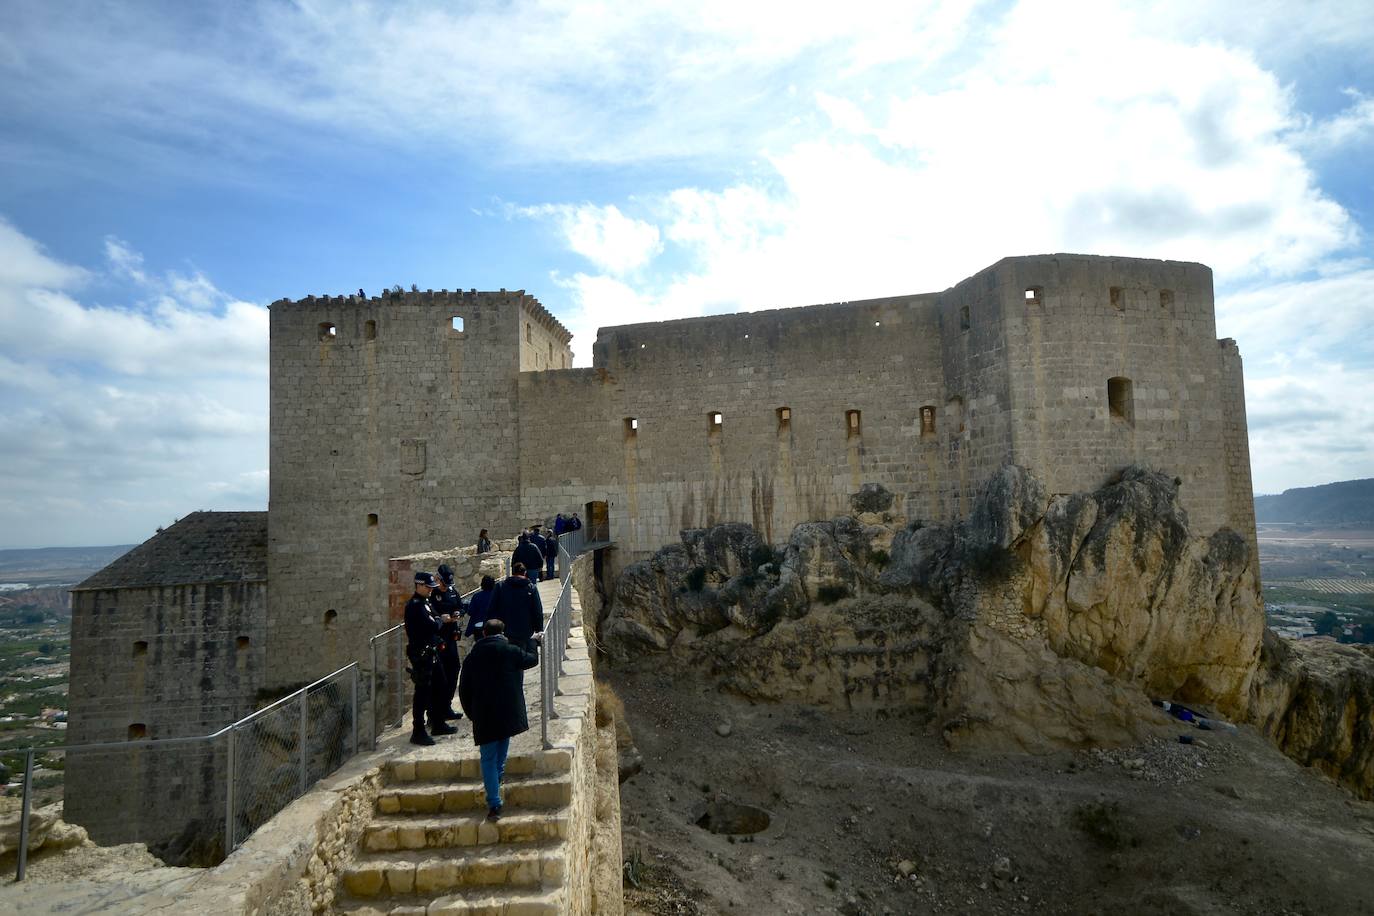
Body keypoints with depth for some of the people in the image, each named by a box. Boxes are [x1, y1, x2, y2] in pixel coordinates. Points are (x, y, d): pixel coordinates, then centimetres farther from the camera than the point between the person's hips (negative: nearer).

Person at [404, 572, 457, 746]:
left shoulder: (424, 602, 13)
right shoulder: (415, 605, -18)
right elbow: (432, 626, -24)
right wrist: (439, 621, -6)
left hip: (430, 652, 10)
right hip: (421, 654, -10)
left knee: (436, 687, 18)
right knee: (422, 692, -4)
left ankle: (438, 724, 31)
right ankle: (418, 732, 3)